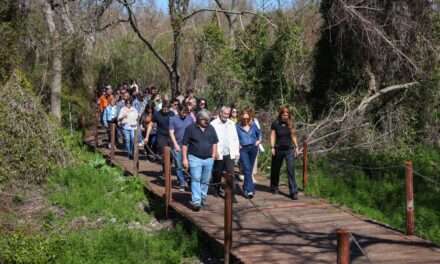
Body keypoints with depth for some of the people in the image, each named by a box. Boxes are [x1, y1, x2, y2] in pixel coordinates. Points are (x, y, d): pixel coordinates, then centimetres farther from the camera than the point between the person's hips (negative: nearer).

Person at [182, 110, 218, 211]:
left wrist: (213, 155, 8)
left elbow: (214, 142, 16)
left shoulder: (211, 128, 7)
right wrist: (185, 159, -8)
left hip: (208, 159, 4)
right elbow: (184, 144, -4)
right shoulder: (190, 128, -5)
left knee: (205, 181, 11)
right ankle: (196, 201, -13)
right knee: (196, 179, -10)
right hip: (195, 158, -4)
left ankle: (203, 198, 27)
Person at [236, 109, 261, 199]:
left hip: (253, 148, 4)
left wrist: (258, 141, 8)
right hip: (243, 149, -3)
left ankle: (246, 188, 27)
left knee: (250, 169, 11)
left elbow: (259, 133, 19)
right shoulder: (237, 126, -6)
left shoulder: (253, 125, 3)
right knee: (247, 169, -13)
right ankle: (250, 190, -17)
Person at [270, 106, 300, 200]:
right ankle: (274, 187, 36)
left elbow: (293, 136, 10)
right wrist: (272, 148, -10)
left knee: (291, 169, -10)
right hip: (278, 150, -1)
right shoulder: (275, 124, -4)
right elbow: (273, 136, -3)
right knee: (276, 169, 13)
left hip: (289, 149, 1)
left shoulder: (290, 124, 3)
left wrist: (296, 147, 8)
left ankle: (293, 192, -10)